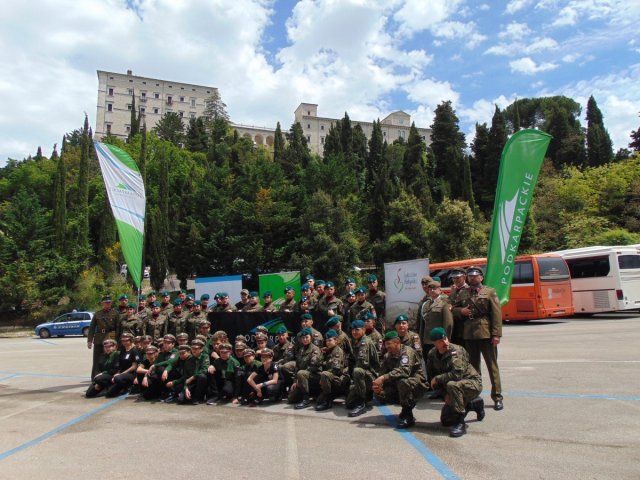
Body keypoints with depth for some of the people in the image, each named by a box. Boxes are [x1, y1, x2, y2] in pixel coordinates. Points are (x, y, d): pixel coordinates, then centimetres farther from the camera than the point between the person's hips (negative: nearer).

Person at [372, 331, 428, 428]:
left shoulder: (407, 352, -19)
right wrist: (377, 384, -25)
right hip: (397, 386, 7)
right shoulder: (388, 355, 4)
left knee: (403, 382, -38)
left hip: (417, 384, -7)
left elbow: (404, 371, -35)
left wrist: (384, 378, -42)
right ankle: (407, 406, 8)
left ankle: (408, 416, -18)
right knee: (380, 394, -14)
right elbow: (382, 372, -2)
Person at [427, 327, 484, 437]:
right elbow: (432, 376, 2)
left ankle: (460, 423, -24)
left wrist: (437, 379, -24)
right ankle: (473, 404, 30)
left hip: (473, 383, -8)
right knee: (445, 421, 10)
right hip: (456, 387, 8)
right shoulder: (432, 354, -4)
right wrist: (445, 394, -9)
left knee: (452, 385, -39)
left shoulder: (456, 350, -24)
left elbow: (457, 374, -36)